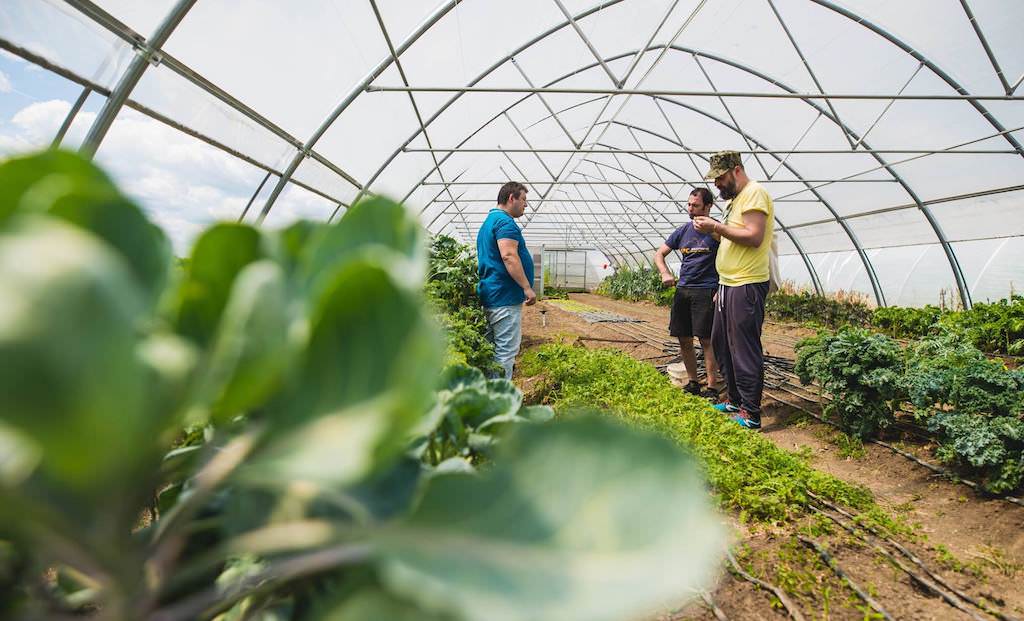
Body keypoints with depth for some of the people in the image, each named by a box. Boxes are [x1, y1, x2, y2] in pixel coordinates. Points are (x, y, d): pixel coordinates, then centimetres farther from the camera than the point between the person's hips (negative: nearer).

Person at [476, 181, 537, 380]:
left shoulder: (489, 221, 21)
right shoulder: (505, 222, -12)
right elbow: (508, 256, -24)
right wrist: (527, 287, -23)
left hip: (489, 295, 11)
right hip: (505, 297, -11)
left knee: (492, 349, 15)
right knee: (506, 350, -6)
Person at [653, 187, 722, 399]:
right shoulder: (683, 230, 13)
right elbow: (659, 253, 19)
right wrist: (665, 274, 1)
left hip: (705, 291, -6)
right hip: (682, 290, 6)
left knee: (706, 340, -6)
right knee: (684, 340, 9)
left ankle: (712, 387, 4)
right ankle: (693, 383, 23)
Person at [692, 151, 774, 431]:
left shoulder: (754, 193, -9)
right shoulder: (735, 199, 20)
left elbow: (754, 237, -20)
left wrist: (717, 227, -15)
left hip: (747, 285, -10)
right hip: (728, 284, 10)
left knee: (745, 350, -5)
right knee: (722, 345, 15)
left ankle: (751, 414, 5)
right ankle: (735, 400, 27)